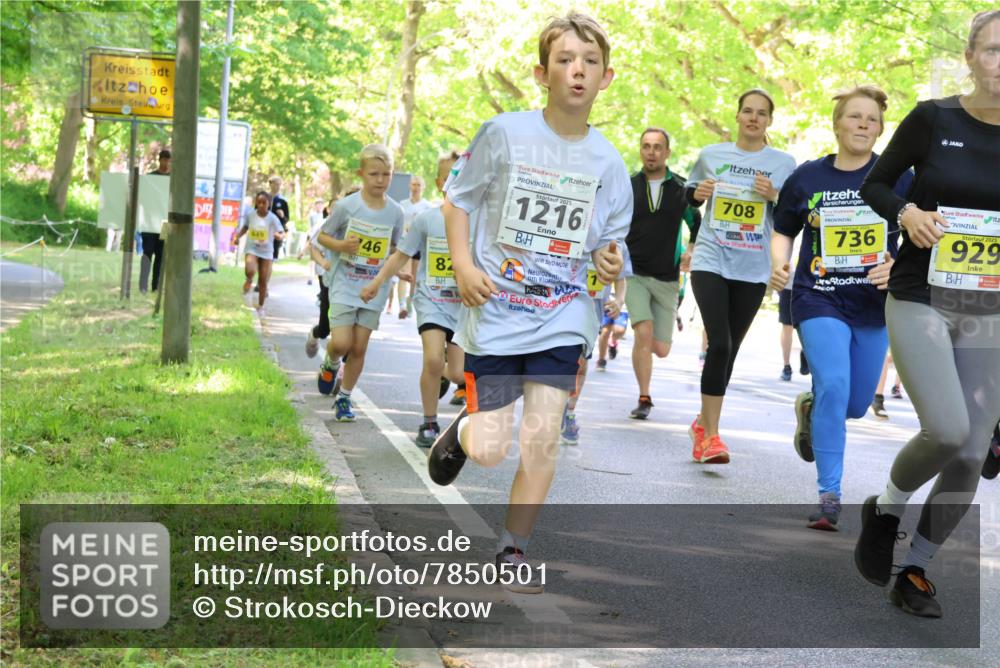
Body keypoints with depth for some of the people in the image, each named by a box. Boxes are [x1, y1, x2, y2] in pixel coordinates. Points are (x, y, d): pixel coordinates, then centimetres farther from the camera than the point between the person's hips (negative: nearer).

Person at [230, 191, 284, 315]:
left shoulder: (272, 218, -12)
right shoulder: (250, 214, -6)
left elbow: (281, 233, -13)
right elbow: (245, 227, 12)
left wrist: (279, 235, -36)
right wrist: (237, 236, -2)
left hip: (266, 252, 0)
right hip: (252, 249, 0)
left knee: (263, 280, 5)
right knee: (250, 271, -28)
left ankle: (260, 306, 21)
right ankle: (246, 290, 3)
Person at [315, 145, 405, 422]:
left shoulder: (395, 212, 0)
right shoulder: (347, 206, -9)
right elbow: (322, 236, 1)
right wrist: (341, 245, -19)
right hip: (345, 285, -3)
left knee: (359, 348, 5)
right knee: (341, 343, -12)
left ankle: (344, 397, 22)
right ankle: (330, 364, 24)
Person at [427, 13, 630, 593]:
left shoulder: (607, 161, 0)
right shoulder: (505, 134, -7)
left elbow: (609, 240, 10)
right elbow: (458, 199, 4)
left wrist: (609, 262, -13)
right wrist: (464, 264, -9)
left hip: (563, 315, 2)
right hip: (496, 311, -2)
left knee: (542, 436, -7)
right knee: (490, 449, -5)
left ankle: (514, 550, 12)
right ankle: (461, 431, 33)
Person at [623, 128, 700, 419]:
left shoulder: (682, 188, 2)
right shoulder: (627, 187, 1)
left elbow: (699, 225, 15)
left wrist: (692, 253, 1)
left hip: (667, 277, 1)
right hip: (634, 273, -1)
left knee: (661, 349, 1)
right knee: (644, 333, -20)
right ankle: (644, 399, -8)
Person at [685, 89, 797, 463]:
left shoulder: (783, 163, 3)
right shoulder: (711, 155, 6)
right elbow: (688, 197, 18)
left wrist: (775, 197, -13)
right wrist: (698, 193, -4)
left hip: (753, 269, 2)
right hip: (711, 261, -1)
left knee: (729, 349, 10)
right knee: (719, 344, -16)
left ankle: (703, 425, 27)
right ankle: (711, 434, -9)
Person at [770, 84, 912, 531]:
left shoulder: (899, 178, -1)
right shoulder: (807, 177, 1)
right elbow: (783, 232, 12)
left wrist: (898, 266, -17)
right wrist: (779, 263, -9)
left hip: (875, 305, 2)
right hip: (819, 300, -2)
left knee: (856, 404, 10)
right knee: (833, 387, -20)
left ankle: (810, 409, 47)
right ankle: (829, 495, -12)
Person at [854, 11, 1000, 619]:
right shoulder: (933, 119, -6)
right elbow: (875, 185, 5)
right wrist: (907, 212, -15)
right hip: (920, 299, -3)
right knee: (948, 430, -21)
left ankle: (915, 571, 20)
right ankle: (885, 510, 11)